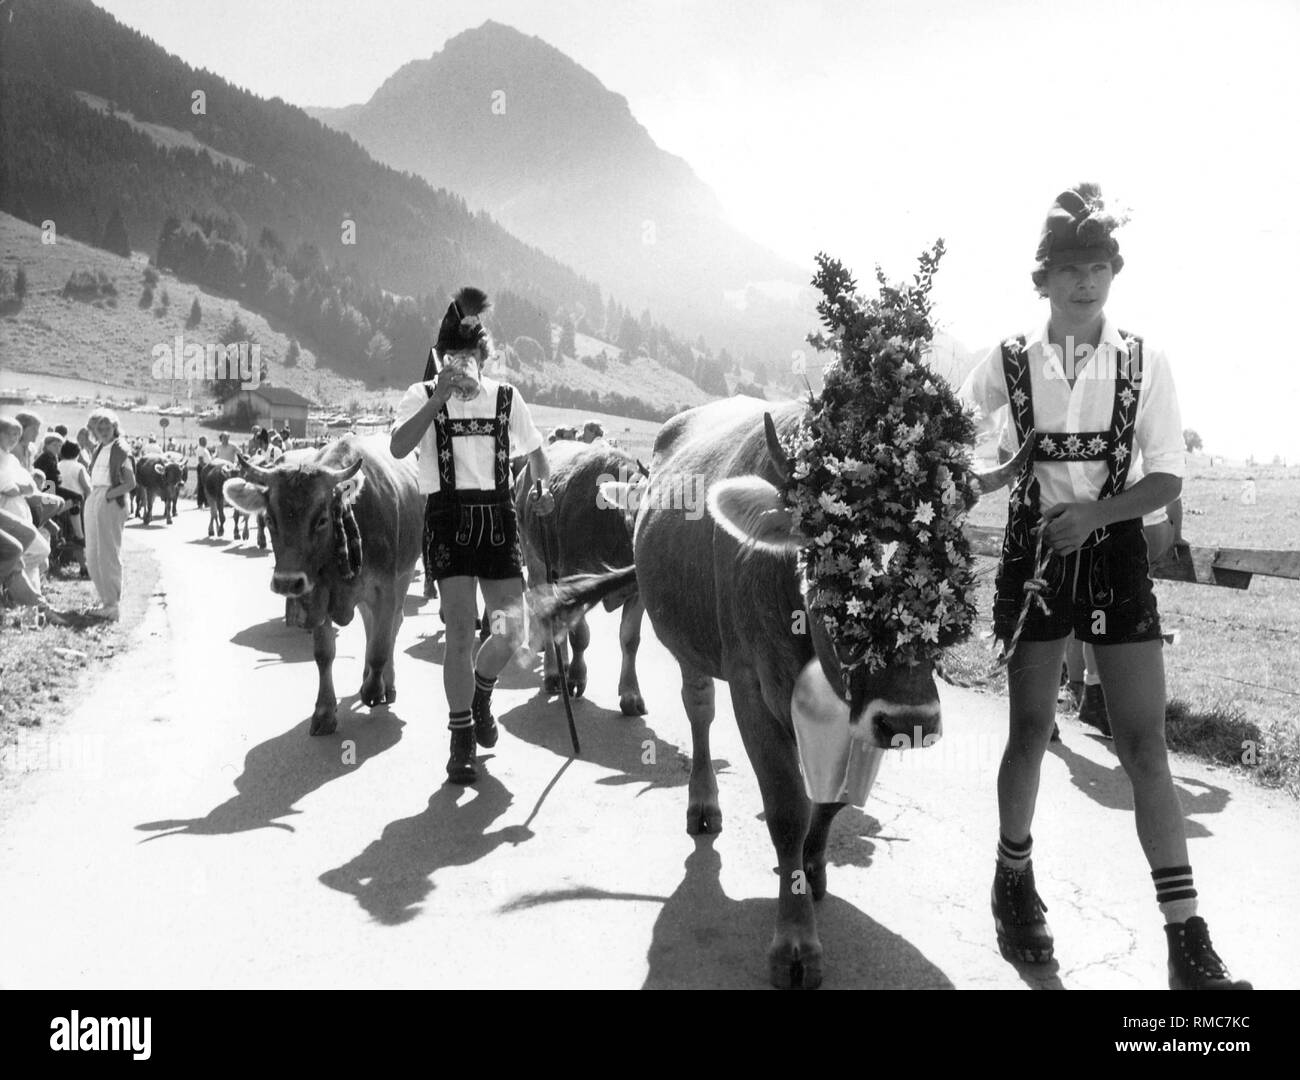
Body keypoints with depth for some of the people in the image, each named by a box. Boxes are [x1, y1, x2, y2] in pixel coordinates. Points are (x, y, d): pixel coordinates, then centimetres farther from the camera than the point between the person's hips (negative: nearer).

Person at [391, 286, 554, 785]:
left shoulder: (505, 397, 9)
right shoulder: (423, 396, 1)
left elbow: (535, 450, 25)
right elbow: (397, 448, -18)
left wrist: (543, 485, 9)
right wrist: (439, 397, -22)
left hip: (498, 516, 3)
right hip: (448, 518, -2)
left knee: (511, 628, -6)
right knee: (461, 630, -7)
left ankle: (480, 691, 29)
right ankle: (461, 740, 7)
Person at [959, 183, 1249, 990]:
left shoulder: (1144, 362, -2)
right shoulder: (1010, 362, -3)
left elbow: (1168, 479, -3)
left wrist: (1095, 513, -18)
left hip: (1113, 553, 0)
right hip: (1035, 553, 0)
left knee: (1145, 743, -2)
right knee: (1031, 730, 8)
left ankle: (1189, 940, 3)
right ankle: (1015, 881, 31)